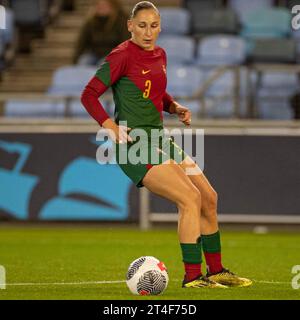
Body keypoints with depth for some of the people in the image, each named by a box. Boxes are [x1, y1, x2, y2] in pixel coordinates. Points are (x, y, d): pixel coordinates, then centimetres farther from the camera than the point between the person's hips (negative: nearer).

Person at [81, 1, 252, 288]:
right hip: (133, 144, -9)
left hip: (158, 138, 9)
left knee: (208, 198, 8)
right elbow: (89, 95, -12)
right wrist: (111, 127, -22)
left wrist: (175, 108, 10)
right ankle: (192, 277, -14)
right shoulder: (122, 55, -11)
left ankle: (216, 271, 21)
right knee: (190, 198, -19)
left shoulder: (159, 55, 13)